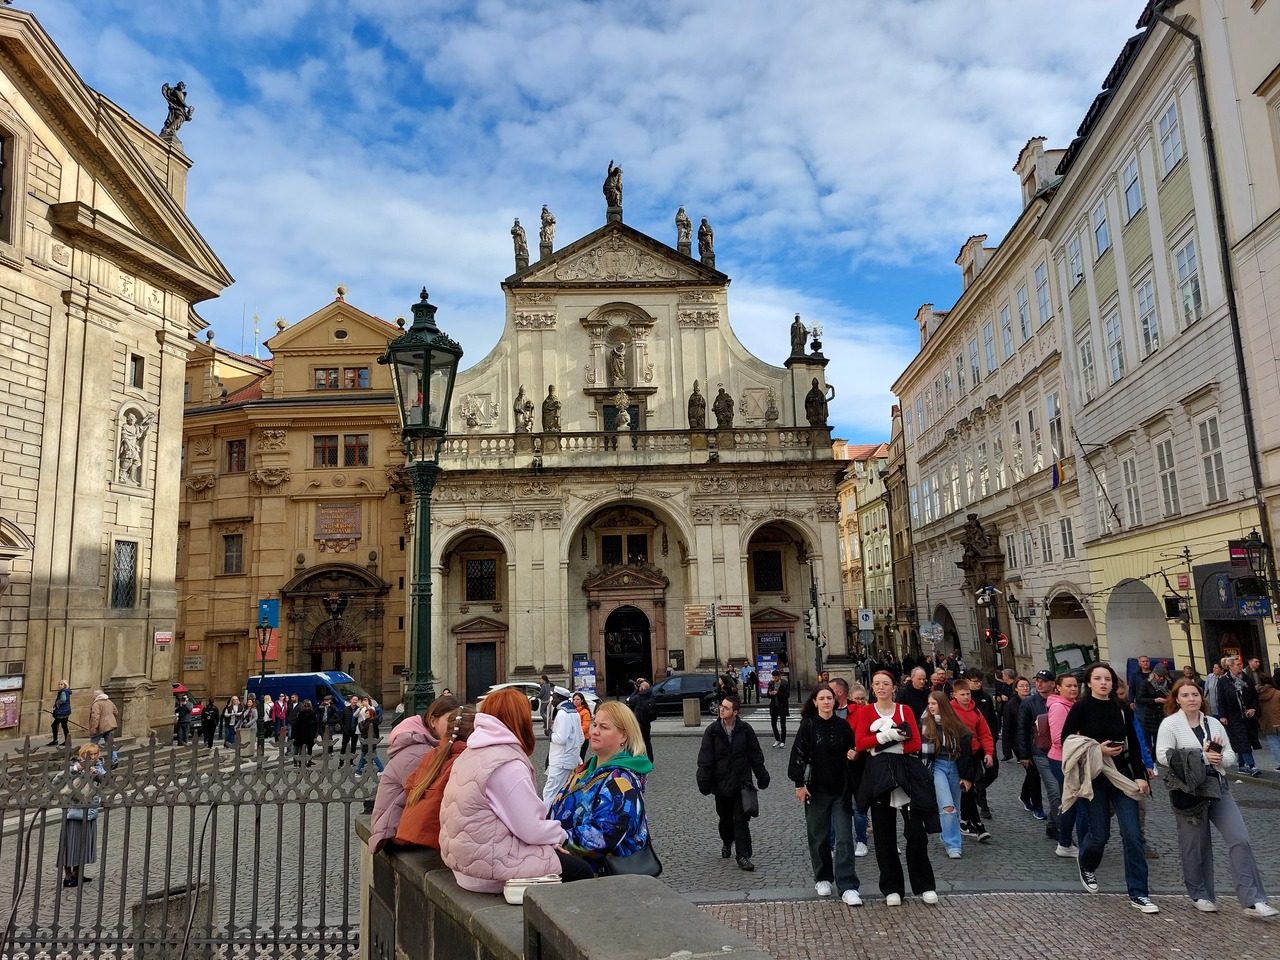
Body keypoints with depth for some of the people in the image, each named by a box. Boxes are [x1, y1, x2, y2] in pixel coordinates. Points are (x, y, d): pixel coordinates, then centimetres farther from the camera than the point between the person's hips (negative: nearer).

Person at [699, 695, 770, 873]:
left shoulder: (745, 729, -4)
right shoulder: (712, 731, -4)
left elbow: (755, 755, 3)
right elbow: (705, 758, -5)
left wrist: (762, 776, 5)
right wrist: (704, 781, -9)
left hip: (742, 782, -1)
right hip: (721, 782, 1)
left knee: (741, 820, -4)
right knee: (725, 817, 16)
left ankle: (743, 856, 1)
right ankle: (727, 842, 43)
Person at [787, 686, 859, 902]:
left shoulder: (843, 725, 2)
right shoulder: (808, 725, -4)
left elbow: (852, 751, 16)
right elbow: (798, 755, -5)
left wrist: (853, 755, -6)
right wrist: (799, 784, -10)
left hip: (841, 790, 1)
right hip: (817, 790, -1)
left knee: (844, 838, -3)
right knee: (819, 837, 9)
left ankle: (847, 887, -2)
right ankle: (823, 878, 26)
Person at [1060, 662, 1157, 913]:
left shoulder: (1121, 709, 4)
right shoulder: (1081, 708, -6)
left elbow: (1134, 744, 7)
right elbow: (1066, 740, -6)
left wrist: (1140, 776, -1)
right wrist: (1098, 749, -17)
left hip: (1122, 775, 3)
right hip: (1094, 777, -3)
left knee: (1132, 834, -4)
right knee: (1099, 833, 2)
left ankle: (1138, 894, 4)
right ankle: (1086, 865, 35)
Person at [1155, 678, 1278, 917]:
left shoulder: (1214, 723, 10)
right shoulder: (1169, 724, -7)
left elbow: (1230, 756, 11)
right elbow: (1163, 756, -16)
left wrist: (1220, 757, -12)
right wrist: (1201, 757, -19)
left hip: (1218, 787, 5)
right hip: (1189, 792, -4)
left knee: (1240, 840, -4)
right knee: (1195, 845, 6)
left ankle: (1253, 900, 0)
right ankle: (1200, 896, 23)